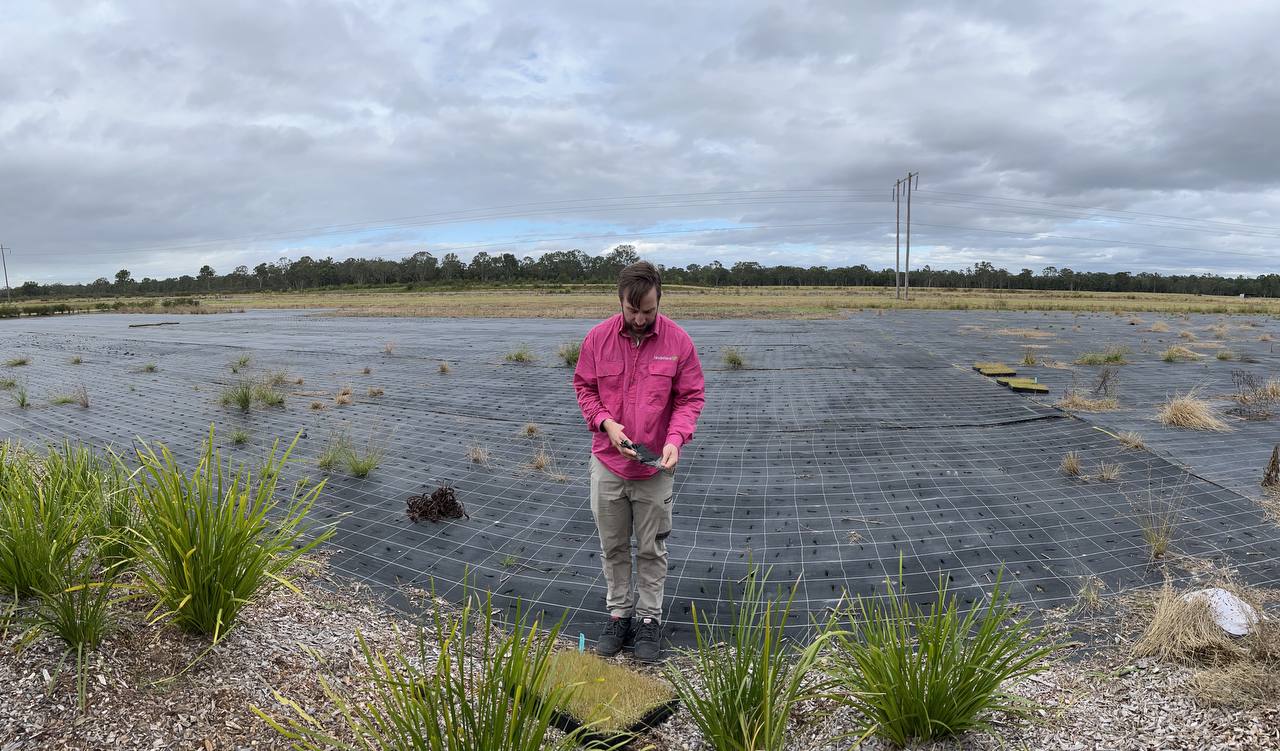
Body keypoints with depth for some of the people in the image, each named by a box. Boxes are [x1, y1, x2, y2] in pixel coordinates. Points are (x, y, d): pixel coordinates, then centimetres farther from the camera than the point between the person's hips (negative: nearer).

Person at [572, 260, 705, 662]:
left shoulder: (679, 342, -9)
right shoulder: (598, 337, -6)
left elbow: (690, 398, -4)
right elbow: (584, 386, 4)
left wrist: (675, 439, -21)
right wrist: (605, 422, -13)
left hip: (655, 467, -1)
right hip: (607, 462, 2)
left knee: (652, 548, 10)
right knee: (613, 546, 14)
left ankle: (649, 618, 26)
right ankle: (618, 614, 30)